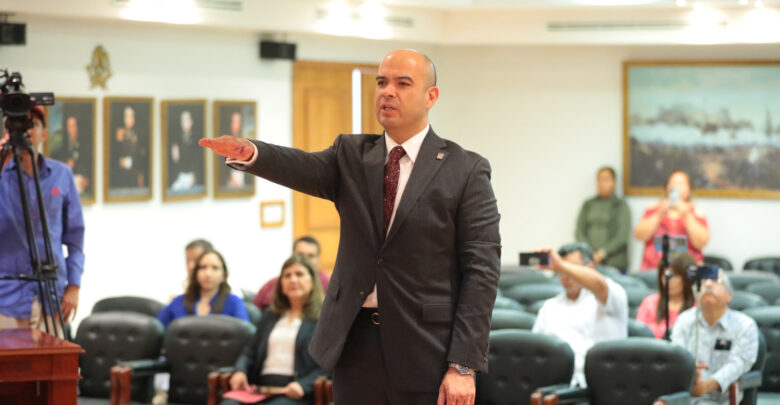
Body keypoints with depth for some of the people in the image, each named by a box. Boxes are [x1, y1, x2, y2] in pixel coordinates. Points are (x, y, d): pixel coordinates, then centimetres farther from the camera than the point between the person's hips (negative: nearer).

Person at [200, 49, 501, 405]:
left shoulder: (466, 171, -2)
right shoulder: (351, 156, 9)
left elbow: (481, 269, -7)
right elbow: (304, 168, -12)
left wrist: (464, 366, -15)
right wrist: (249, 153, -35)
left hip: (426, 349, -3)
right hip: (354, 342, 3)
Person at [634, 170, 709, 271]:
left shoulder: (697, 213, 8)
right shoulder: (653, 210, 12)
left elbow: (701, 243, -6)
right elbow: (639, 235, -1)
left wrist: (687, 217, -13)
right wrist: (659, 215, -10)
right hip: (652, 269, 2)